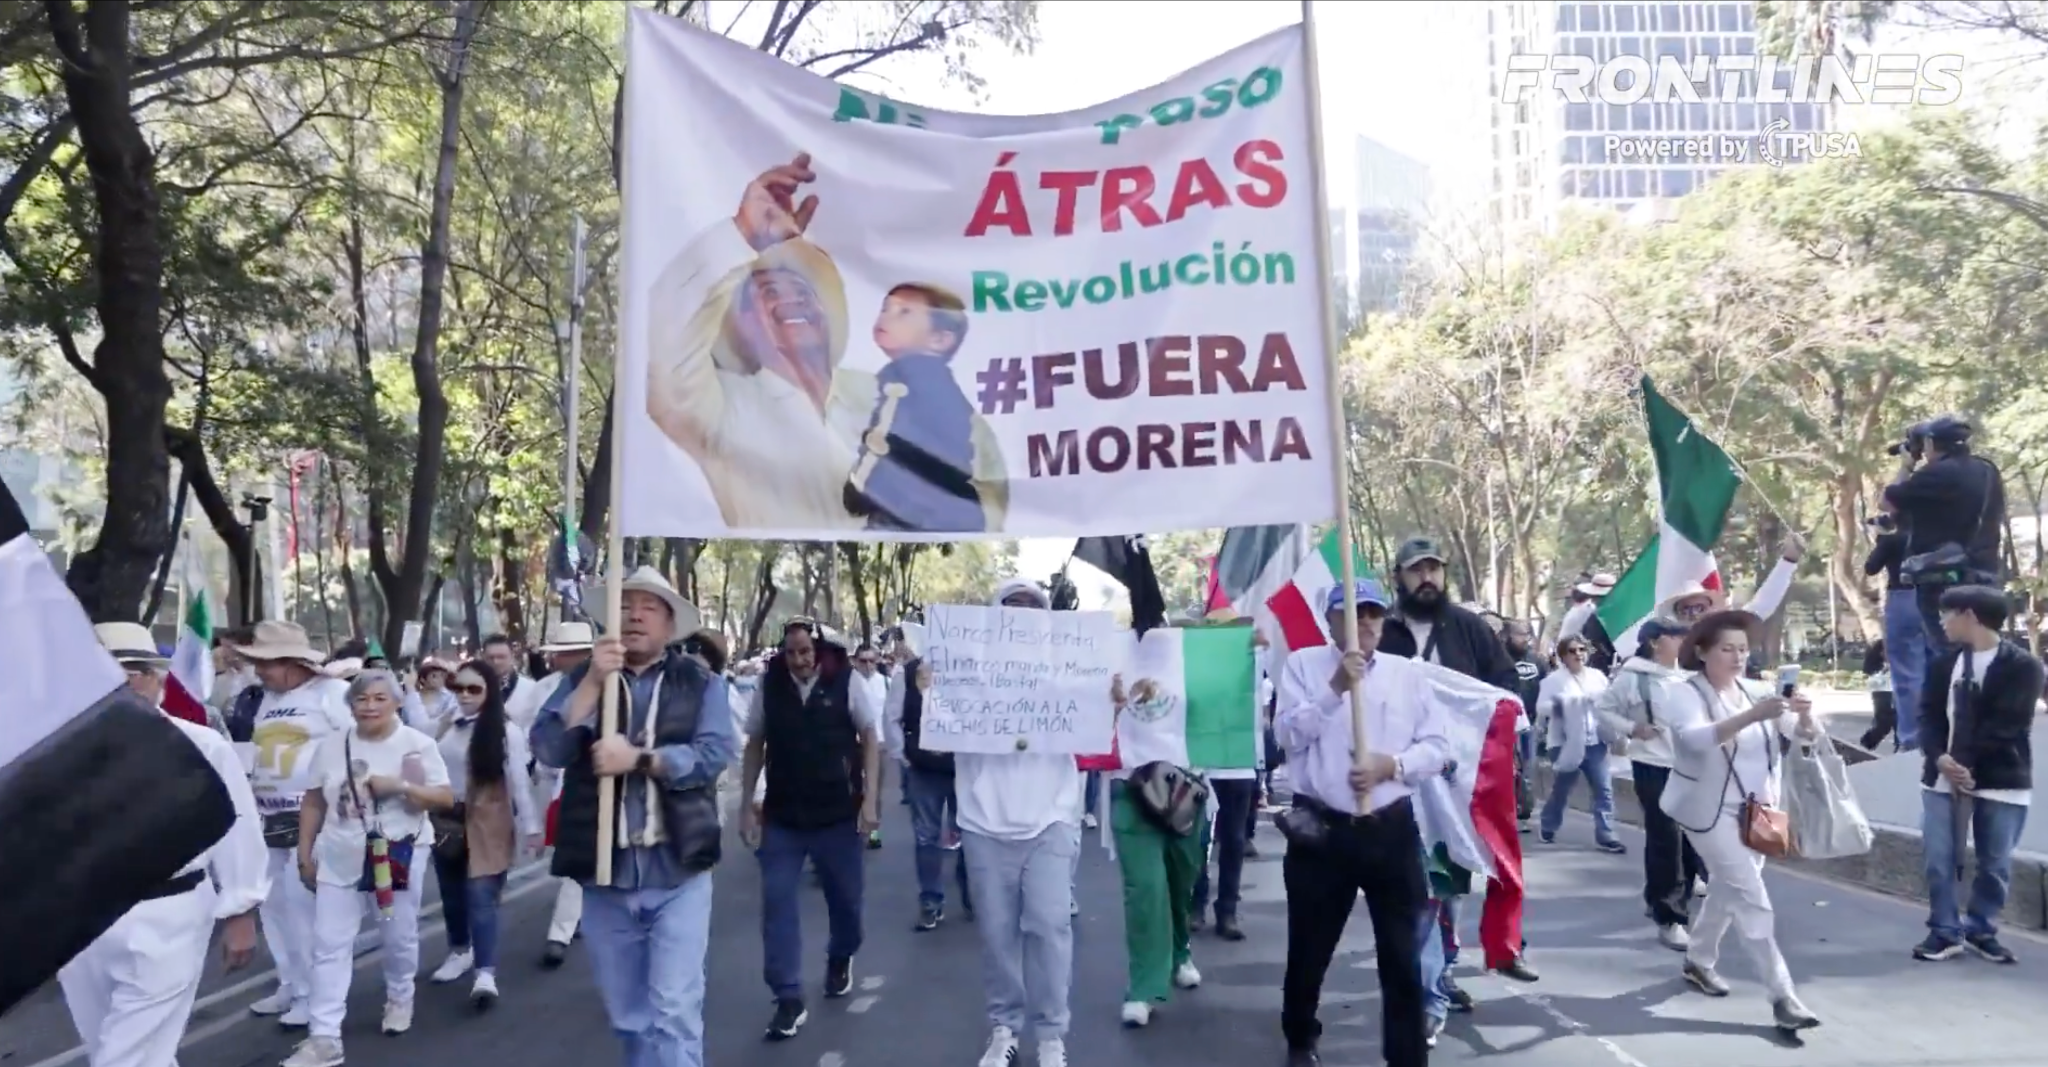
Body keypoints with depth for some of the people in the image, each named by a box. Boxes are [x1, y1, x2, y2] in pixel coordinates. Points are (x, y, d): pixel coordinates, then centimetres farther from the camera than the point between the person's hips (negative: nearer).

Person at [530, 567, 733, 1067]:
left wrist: (637, 758, -19)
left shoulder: (700, 681, 2)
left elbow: (714, 753, -11)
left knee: (674, 1013, -6)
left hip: (676, 872, -3)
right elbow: (547, 748, -7)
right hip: (604, 874, 3)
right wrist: (594, 680, -16)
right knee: (628, 1018, 15)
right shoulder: (582, 679, 7)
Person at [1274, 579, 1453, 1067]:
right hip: (1320, 828, -1)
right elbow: (1287, 734, -10)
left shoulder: (1407, 673, 7)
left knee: (1402, 955, 2)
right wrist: (1335, 688, -19)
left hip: (1391, 830, 1)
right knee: (1309, 948, 11)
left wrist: (1392, 765, -13)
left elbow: (1438, 744, 3)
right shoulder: (1304, 664, 1)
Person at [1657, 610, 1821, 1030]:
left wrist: (1804, 716, -28)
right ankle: (1782, 996, -9)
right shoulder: (1687, 694, -14)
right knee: (1752, 899, -11)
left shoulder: (1756, 691, 3)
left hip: (1754, 809, 6)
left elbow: (1805, 734, -4)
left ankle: (1698, 961, 38)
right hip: (1711, 812, -6)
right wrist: (1752, 716, -46)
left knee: (1728, 889, 19)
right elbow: (1696, 738, -34)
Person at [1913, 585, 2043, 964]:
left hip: (2000, 780, -4)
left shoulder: (2022, 665, -7)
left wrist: (1967, 763, -18)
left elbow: (2007, 725, -14)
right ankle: (1945, 931, 13)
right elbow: (1929, 713, 4)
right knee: (1939, 859, 1)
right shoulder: (1947, 661, 9)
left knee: (1995, 863, 7)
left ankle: (1981, 929, 24)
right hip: (1944, 775, 4)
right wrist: (1940, 757, -14)